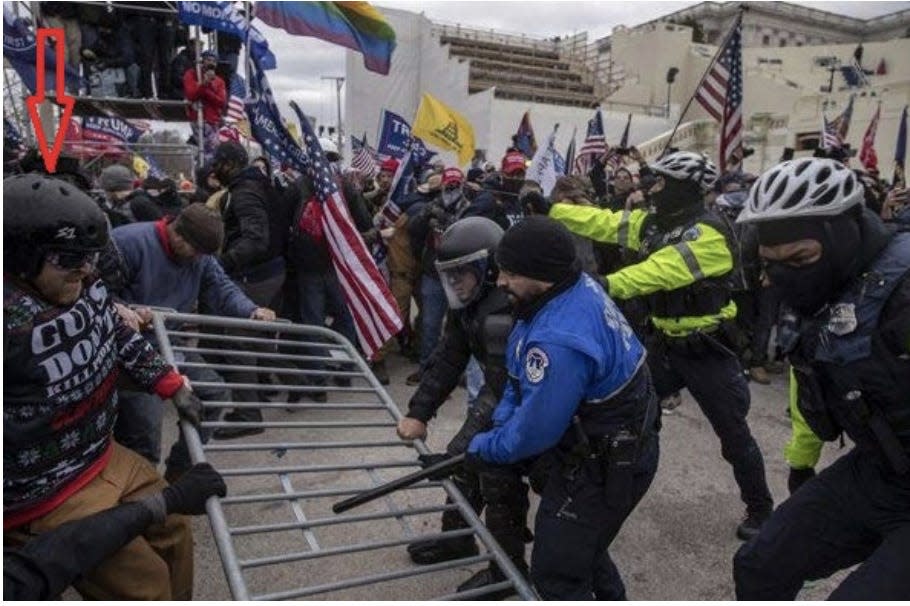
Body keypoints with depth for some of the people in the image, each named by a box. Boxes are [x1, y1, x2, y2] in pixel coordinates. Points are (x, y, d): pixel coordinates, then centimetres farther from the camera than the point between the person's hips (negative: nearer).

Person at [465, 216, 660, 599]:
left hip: (606, 467, -10)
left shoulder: (559, 341, -36)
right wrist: (500, 424, -3)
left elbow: (536, 430, -25)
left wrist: (482, 449, -8)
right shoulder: (577, 286, -6)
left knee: (556, 573, 4)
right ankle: (610, 599, 55)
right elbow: (522, 378, 5)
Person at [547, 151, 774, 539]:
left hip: (705, 348, -6)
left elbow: (661, 271, -34)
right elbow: (602, 223, -2)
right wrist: (550, 208, -10)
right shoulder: (652, 223, 3)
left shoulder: (708, 235, -21)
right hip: (664, 341, 7)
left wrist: (608, 284, -46)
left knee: (733, 434, 8)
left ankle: (760, 508, 29)